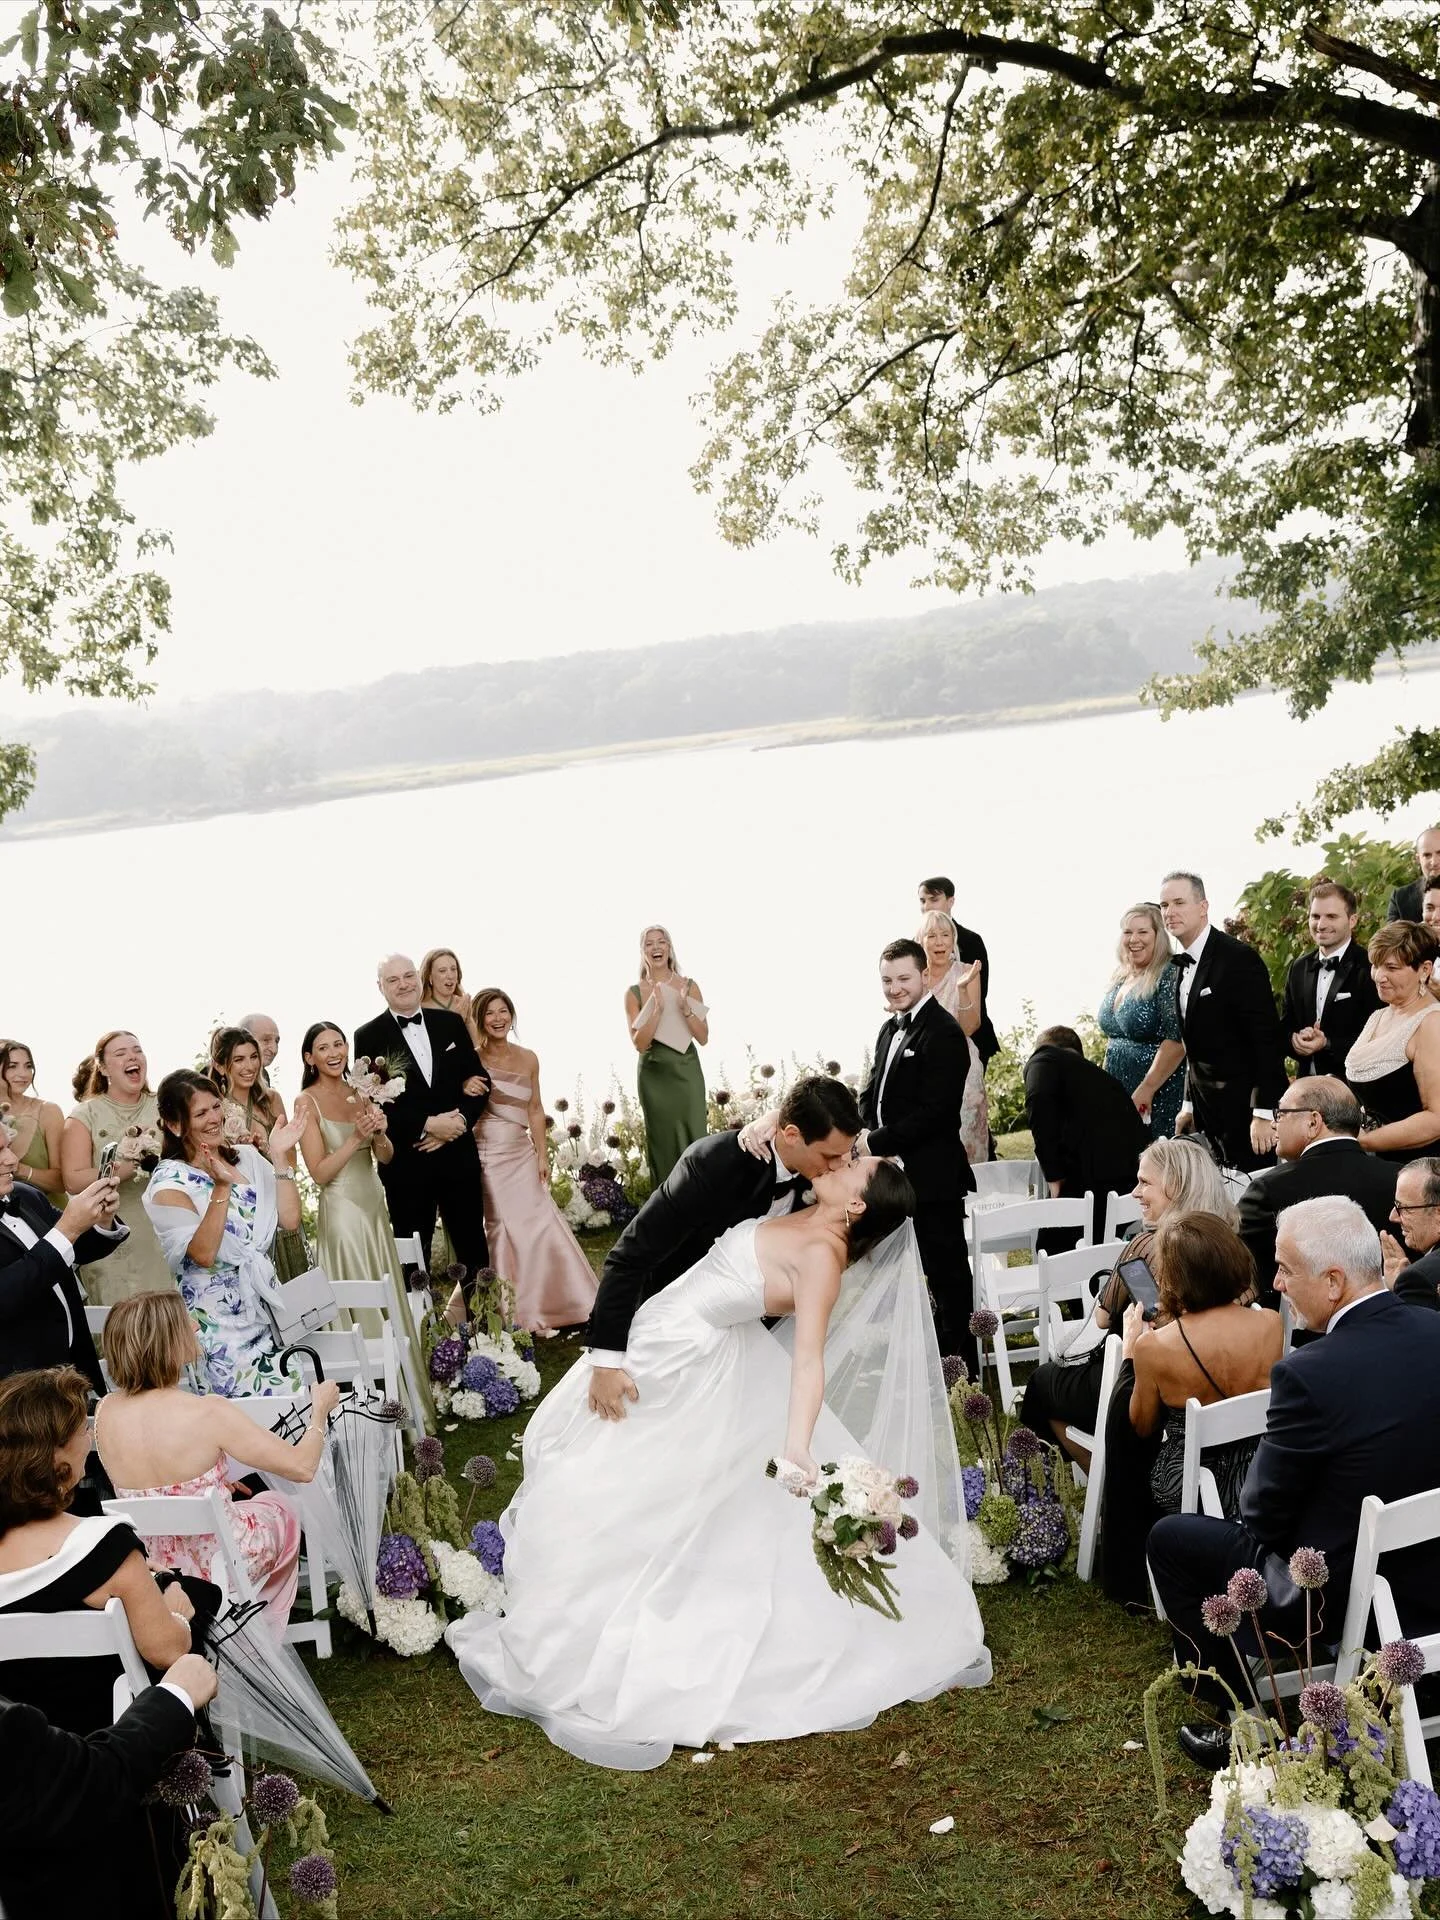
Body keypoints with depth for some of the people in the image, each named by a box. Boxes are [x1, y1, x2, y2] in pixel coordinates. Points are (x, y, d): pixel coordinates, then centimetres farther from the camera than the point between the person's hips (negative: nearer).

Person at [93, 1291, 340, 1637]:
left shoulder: (105, 1411, -13)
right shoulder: (207, 1411, -29)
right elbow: (301, 1466, -22)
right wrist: (319, 1411, -3)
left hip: (154, 1569, 5)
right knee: (279, 1508, 28)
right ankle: (268, 1635, 42)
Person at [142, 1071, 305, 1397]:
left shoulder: (248, 1158, 9)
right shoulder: (170, 1182, -5)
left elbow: (290, 1219, 1)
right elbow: (203, 1253, -18)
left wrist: (280, 1156, -4)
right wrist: (221, 1187, -26)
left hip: (269, 1312, 5)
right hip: (220, 1325, -5)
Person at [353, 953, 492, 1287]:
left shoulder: (451, 1023, 8)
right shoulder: (368, 1037, -2)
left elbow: (480, 1081, 7)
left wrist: (458, 1122, -9)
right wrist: (428, 1124, -16)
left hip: (458, 1156, 3)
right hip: (406, 1162, -3)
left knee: (474, 1250, 10)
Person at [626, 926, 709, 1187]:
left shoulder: (689, 987, 1)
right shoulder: (634, 993, -1)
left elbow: (703, 1038, -2)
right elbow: (639, 1044, -9)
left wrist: (685, 1008, -17)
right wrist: (658, 1009, -20)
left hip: (687, 1071, 0)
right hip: (654, 1075, 0)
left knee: (694, 1139, -2)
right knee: (663, 1143, 4)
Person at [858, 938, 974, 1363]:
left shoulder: (942, 1033, -16)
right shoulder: (891, 1028, 13)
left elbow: (934, 1112, -21)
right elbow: (873, 1092, 18)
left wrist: (877, 1142, -18)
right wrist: (865, 1132, -2)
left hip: (931, 1176, -9)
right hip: (894, 1173, 9)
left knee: (946, 1273, 1)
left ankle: (962, 1367, 11)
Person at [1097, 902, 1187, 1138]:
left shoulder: (1169, 976, -12)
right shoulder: (1119, 978, 12)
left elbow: (1176, 1040, -19)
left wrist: (1146, 1090, -19)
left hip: (1157, 1097, -7)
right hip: (1117, 1095, 7)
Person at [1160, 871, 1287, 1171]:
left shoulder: (1240, 958, -14)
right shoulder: (1183, 965, 11)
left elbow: (1267, 1039, -18)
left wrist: (1263, 1113, -21)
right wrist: (1189, 1104, 16)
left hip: (1242, 1107, -8)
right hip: (1207, 1109, 8)